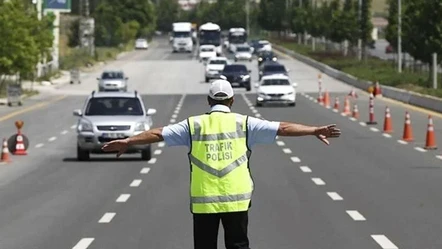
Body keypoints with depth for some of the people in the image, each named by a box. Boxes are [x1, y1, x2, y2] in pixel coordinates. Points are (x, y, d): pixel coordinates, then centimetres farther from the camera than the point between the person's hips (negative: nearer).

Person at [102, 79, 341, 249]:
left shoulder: (194, 125, 2)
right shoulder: (244, 123, 1)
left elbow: (158, 134, 4)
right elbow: (282, 128, 0)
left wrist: (126, 142, 12)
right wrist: (315, 130, 3)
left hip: (203, 201, 0)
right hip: (236, 199, 0)